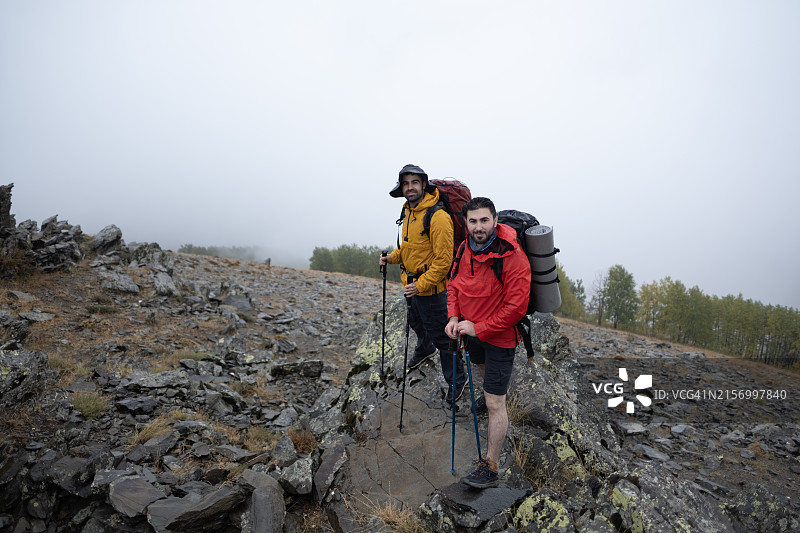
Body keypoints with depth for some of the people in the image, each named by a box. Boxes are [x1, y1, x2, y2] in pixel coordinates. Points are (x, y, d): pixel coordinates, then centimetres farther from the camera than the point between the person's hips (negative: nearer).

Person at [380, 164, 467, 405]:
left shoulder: (438, 217, -24)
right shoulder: (409, 211, 5)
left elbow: (443, 260, -24)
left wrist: (421, 285, -24)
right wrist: (393, 256, 2)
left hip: (432, 288, -9)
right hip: (412, 283, 9)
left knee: (440, 336, 2)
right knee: (417, 323, 30)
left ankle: (457, 379, 21)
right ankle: (424, 350, 60)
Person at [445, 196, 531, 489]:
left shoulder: (512, 256, -26)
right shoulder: (465, 248, -5)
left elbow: (516, 307, -26)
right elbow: (455, 283, 9)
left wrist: (479, 329, -22)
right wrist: (454, 316, -7)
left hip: (499, 336, -7)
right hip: (472, 331, 7)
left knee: (495, 403, -3)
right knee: (482, 368, 34)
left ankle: (490, 467, 10)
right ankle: (487, 393, 68)